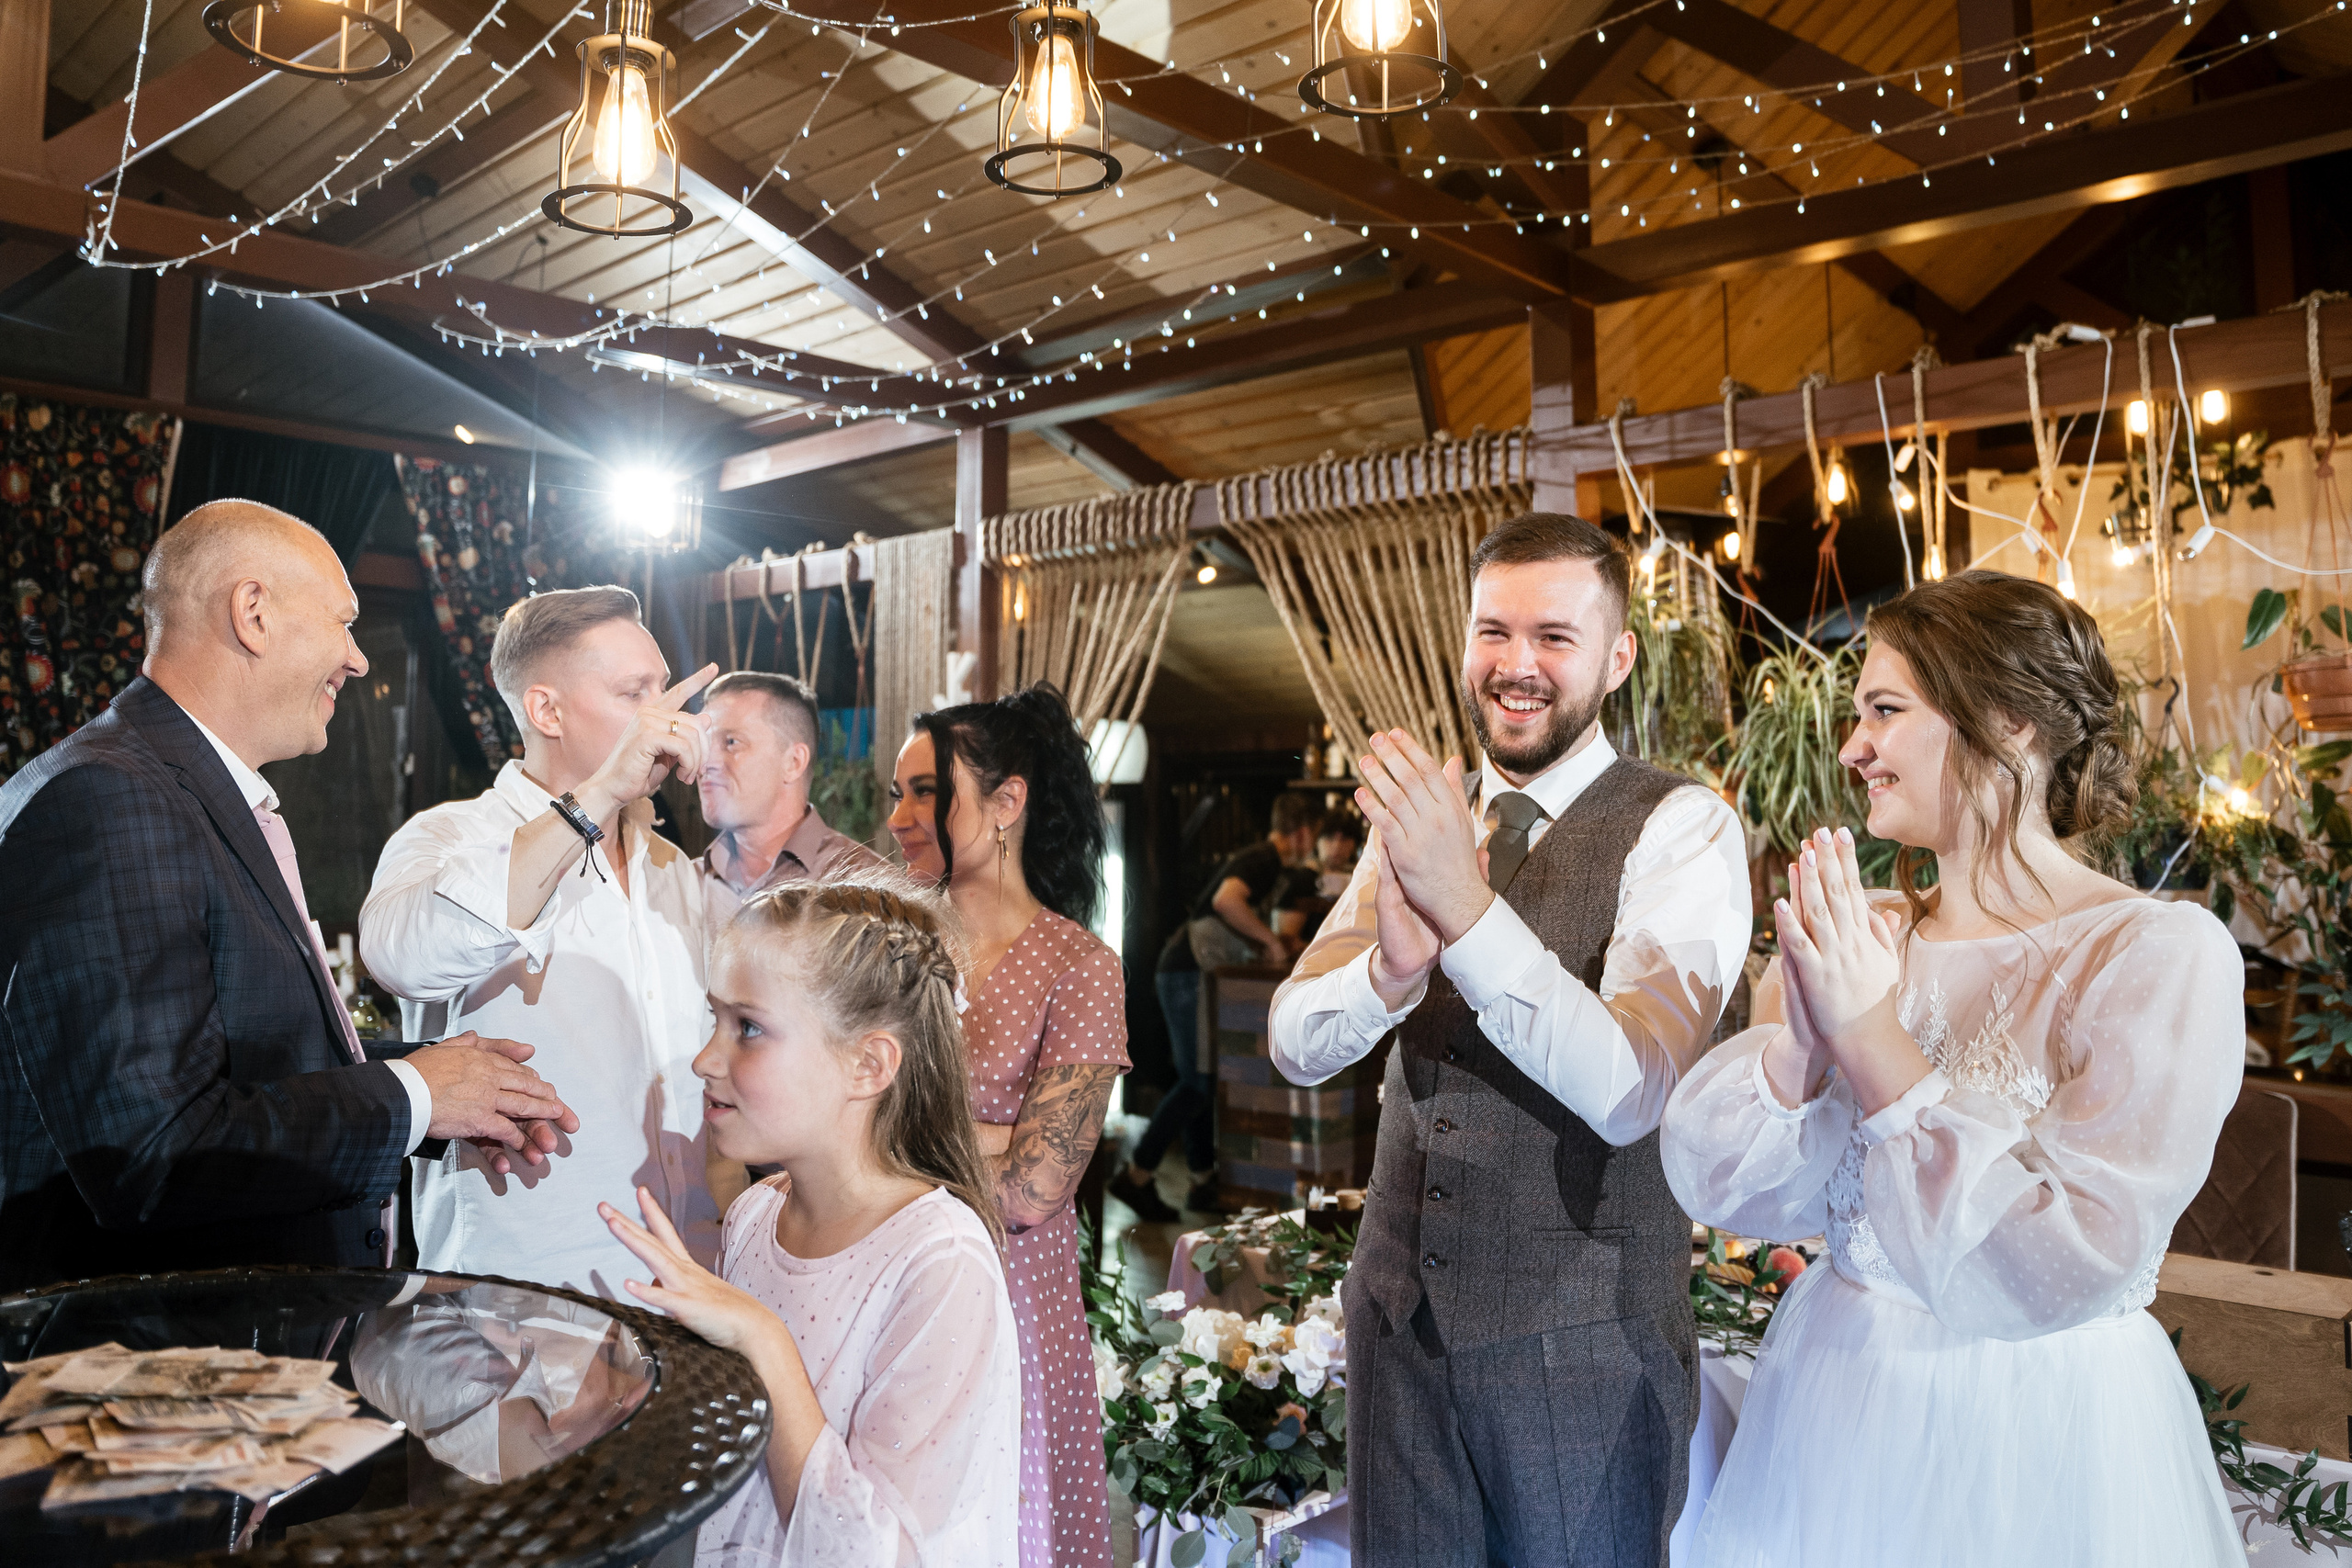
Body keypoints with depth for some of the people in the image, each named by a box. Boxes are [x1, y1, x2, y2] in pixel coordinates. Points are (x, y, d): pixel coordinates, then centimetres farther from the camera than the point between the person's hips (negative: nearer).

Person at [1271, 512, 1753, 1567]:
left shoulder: (1680, 828, -12)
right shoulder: (1418, 818, 4)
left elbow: (1630, 1094, -25)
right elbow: (1295, 1046, -5)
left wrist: (1467, 908, -37)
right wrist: (1391, 966, -27)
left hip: (1582, 1328, -4)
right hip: (1401, 1307, 5)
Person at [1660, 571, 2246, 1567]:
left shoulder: (2162, 954, -16)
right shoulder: (1856, 938, -2)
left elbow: (2065, 1271, -23)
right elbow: (1718, 1188, -7)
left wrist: (1872, 1034, -22)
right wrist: (1803, 1034, -23)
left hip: (2043, 1442, -4)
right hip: (1830, 1404, 5)